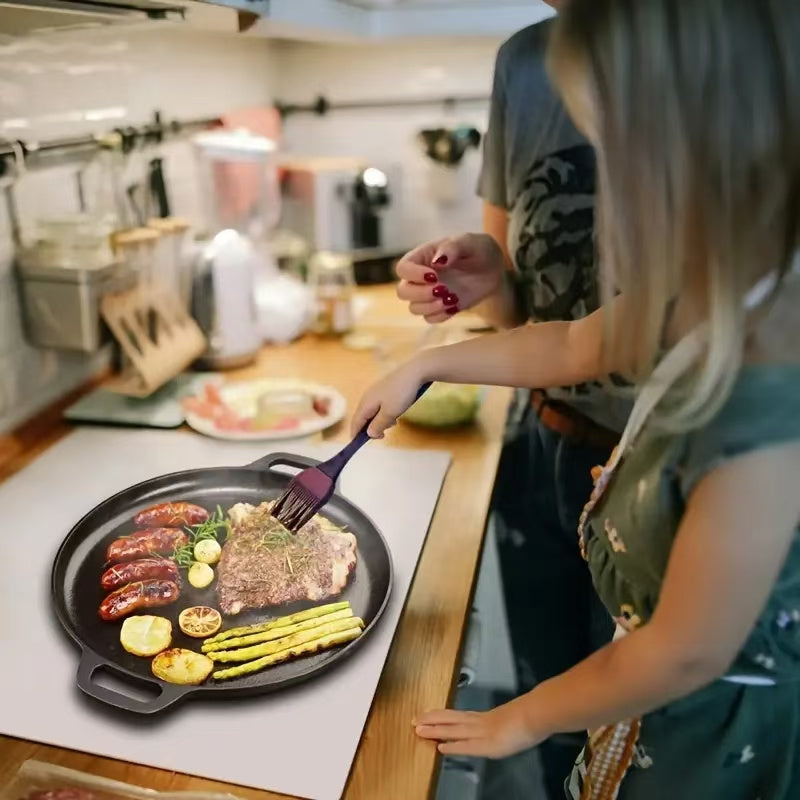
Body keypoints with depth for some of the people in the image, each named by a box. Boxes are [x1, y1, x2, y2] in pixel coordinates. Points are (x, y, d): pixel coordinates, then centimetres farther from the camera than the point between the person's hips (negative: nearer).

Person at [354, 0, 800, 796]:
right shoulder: (712, 298, -13)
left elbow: (688, 654, -27)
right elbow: (572, 346, 5)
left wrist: (523, 719, -11)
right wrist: (425, 365, 8)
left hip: (721, 730, -6)